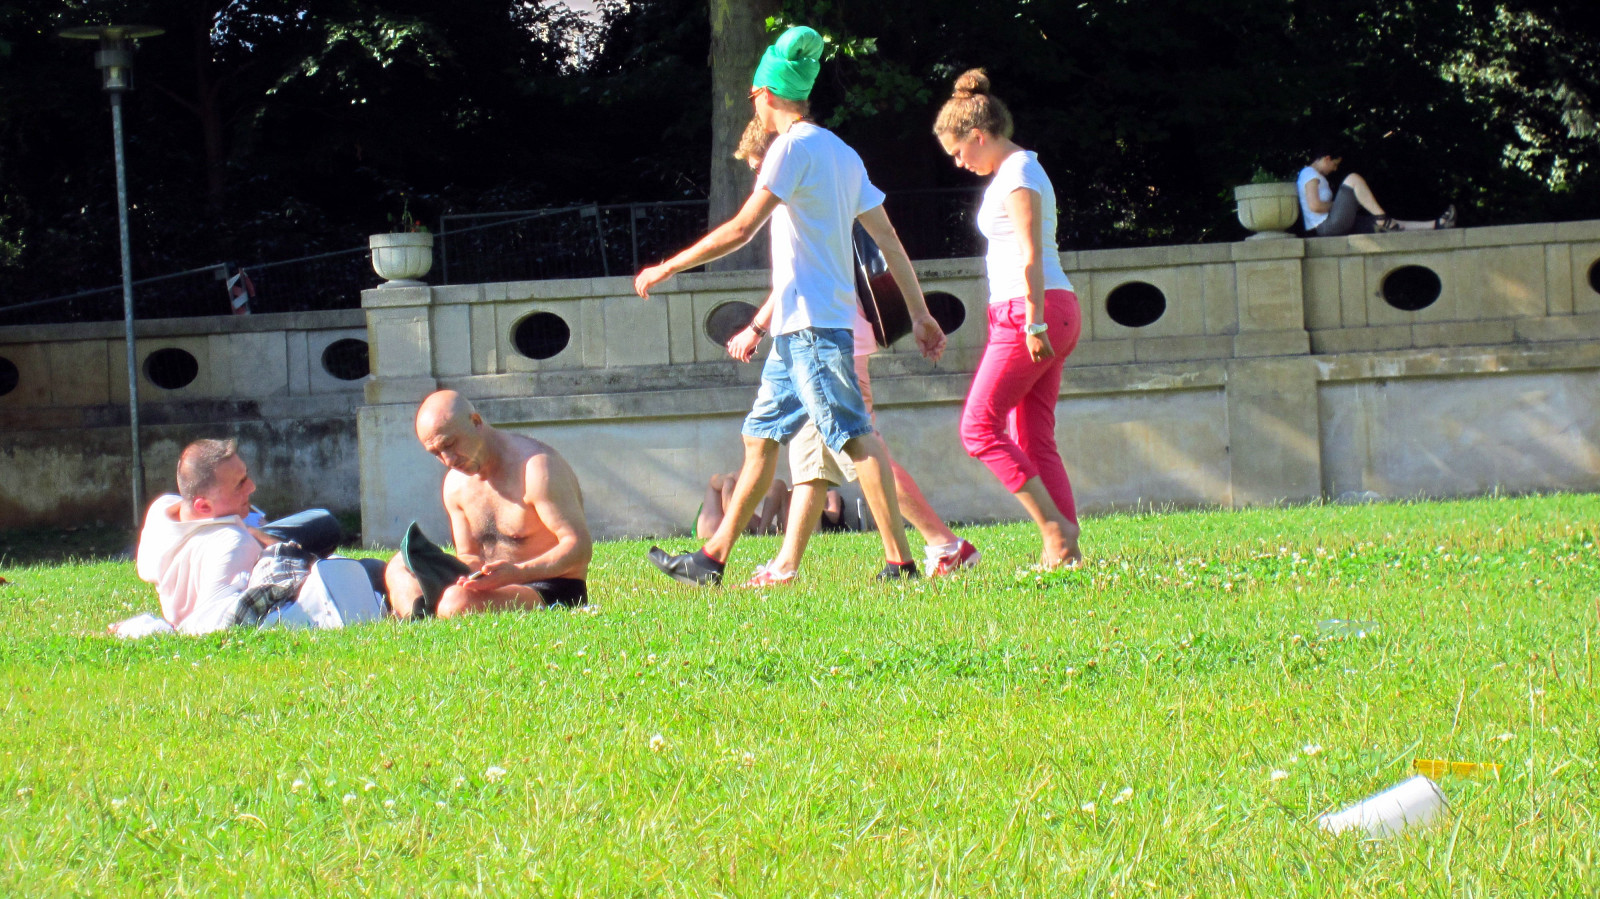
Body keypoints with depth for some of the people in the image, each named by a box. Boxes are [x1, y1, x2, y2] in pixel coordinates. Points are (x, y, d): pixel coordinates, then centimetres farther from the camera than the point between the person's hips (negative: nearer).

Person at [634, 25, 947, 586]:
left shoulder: (794, 146, -10)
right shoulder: (842, 154, 17)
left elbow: (741, 228, -14)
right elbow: (886, 238, 16)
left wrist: (668, 268, -7)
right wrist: (919, 312, 18)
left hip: (810, 323, -10)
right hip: (797, 328, 10)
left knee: (854, 436, -12)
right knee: (761, 435, 13)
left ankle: (900, 561, -17)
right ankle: (712, 559, 18)